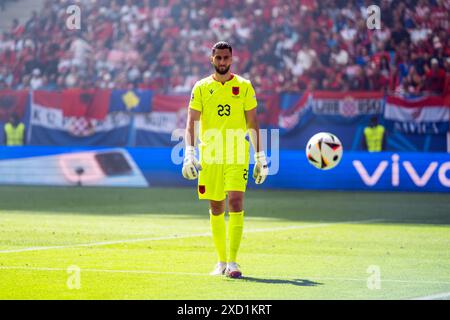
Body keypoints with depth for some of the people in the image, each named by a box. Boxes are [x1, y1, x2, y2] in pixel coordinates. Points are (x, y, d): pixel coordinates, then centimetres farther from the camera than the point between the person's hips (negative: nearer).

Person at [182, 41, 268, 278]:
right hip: (209, 156, 1)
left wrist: (260, 157, 5)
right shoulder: (201, 88, 6)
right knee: (216, 208, 6)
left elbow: (253, 123, 9)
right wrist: (189, 153, -11)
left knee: (235, 203, -14)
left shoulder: (244, 86, 6)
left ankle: (232, 262, -14)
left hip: (237, 155, -1)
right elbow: (191, 123, 2)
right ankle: (221, 261, 18)